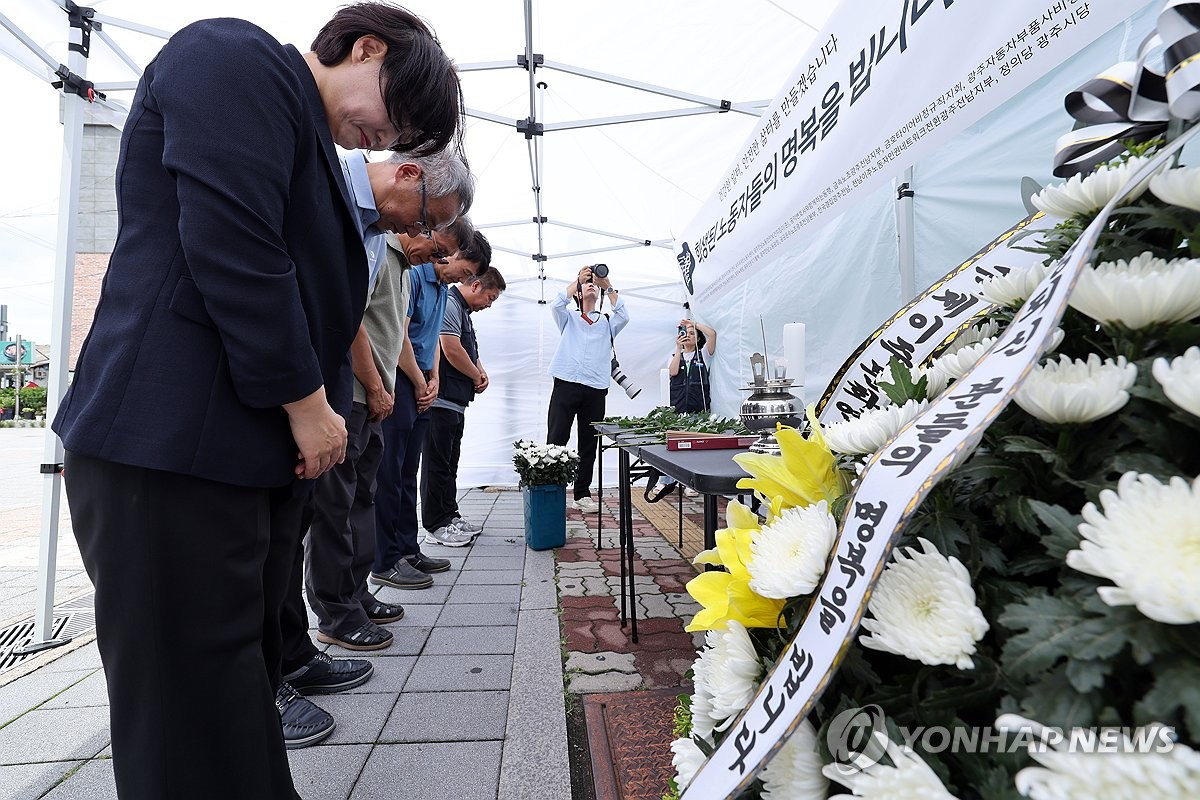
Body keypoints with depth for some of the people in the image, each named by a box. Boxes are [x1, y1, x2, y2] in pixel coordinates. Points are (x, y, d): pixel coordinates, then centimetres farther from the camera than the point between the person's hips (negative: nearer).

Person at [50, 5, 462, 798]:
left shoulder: (311, 141, 22)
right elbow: (231, 246, -18)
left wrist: (318, 415, 10)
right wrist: (306, 403, -12)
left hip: (259, 450, 9)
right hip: (173, 447, -9)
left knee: (243, 680, 17)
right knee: (193, 704, 2)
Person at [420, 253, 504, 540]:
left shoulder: (463, 311, 21)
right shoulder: (449, 303, -12)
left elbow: (470, 349, 29)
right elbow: (451, 348, -21)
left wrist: (481, 370, 8)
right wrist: (476, 376, -7)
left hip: (456, 401, 11)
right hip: (442, 400, -10)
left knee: (450, 463, 15)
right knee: (437, 463, -2)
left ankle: (449, 515, 24)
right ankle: (436, 523, 6)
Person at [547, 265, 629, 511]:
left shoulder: (607, 323, 21)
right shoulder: (568, 318, 19)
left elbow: (624, 317, 0)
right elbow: (557, 304, -3)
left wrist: (608, 286, -4)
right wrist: (578, 279, -4)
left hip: (596, 389, 2)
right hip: (566, 384, -2)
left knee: (589, 443, 6)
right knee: (556, 439, -7)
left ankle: (582, 493, 15)